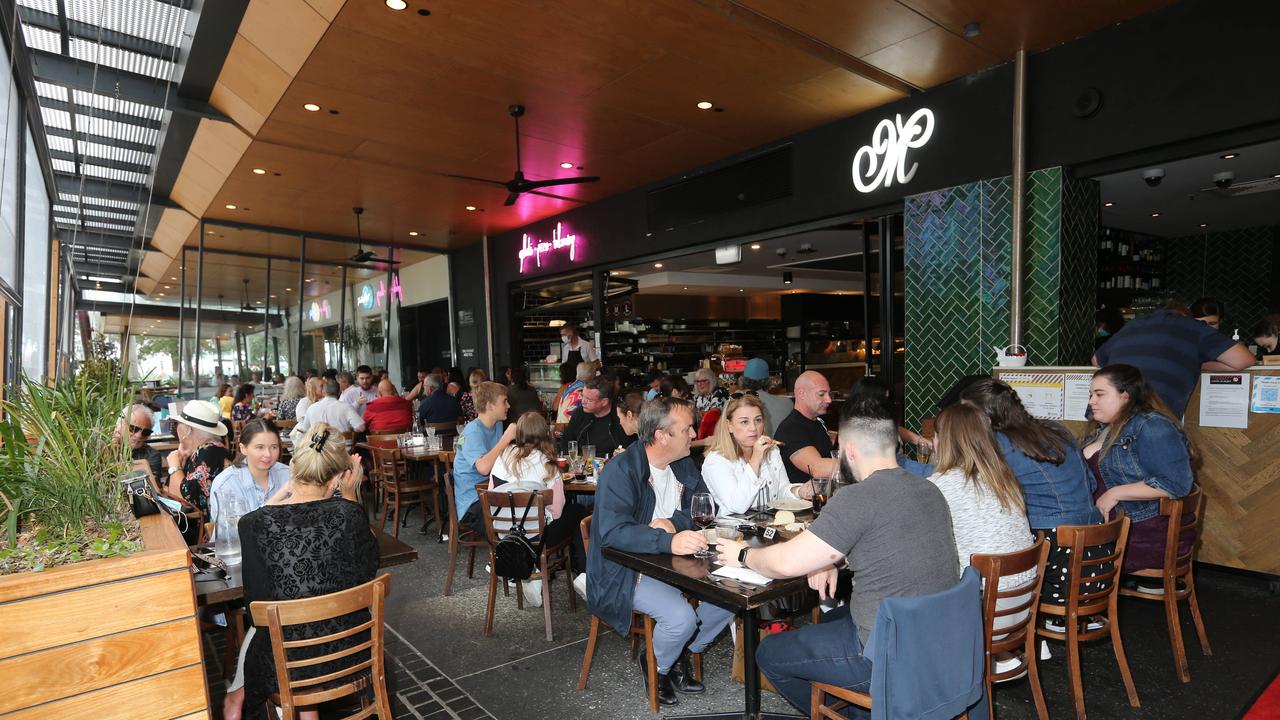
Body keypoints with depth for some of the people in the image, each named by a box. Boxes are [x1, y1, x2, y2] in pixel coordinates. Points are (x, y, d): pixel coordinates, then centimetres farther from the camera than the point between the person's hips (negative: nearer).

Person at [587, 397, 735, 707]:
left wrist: (673, 522, -20)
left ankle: (682, 654, 14)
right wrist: (668, 542, -47)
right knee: (681, 616, -27)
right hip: (626, 571, -7)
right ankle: (657, 667, 7)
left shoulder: (684, 465, 4)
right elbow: (612, 532, -33)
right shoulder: (621, 470, -21)